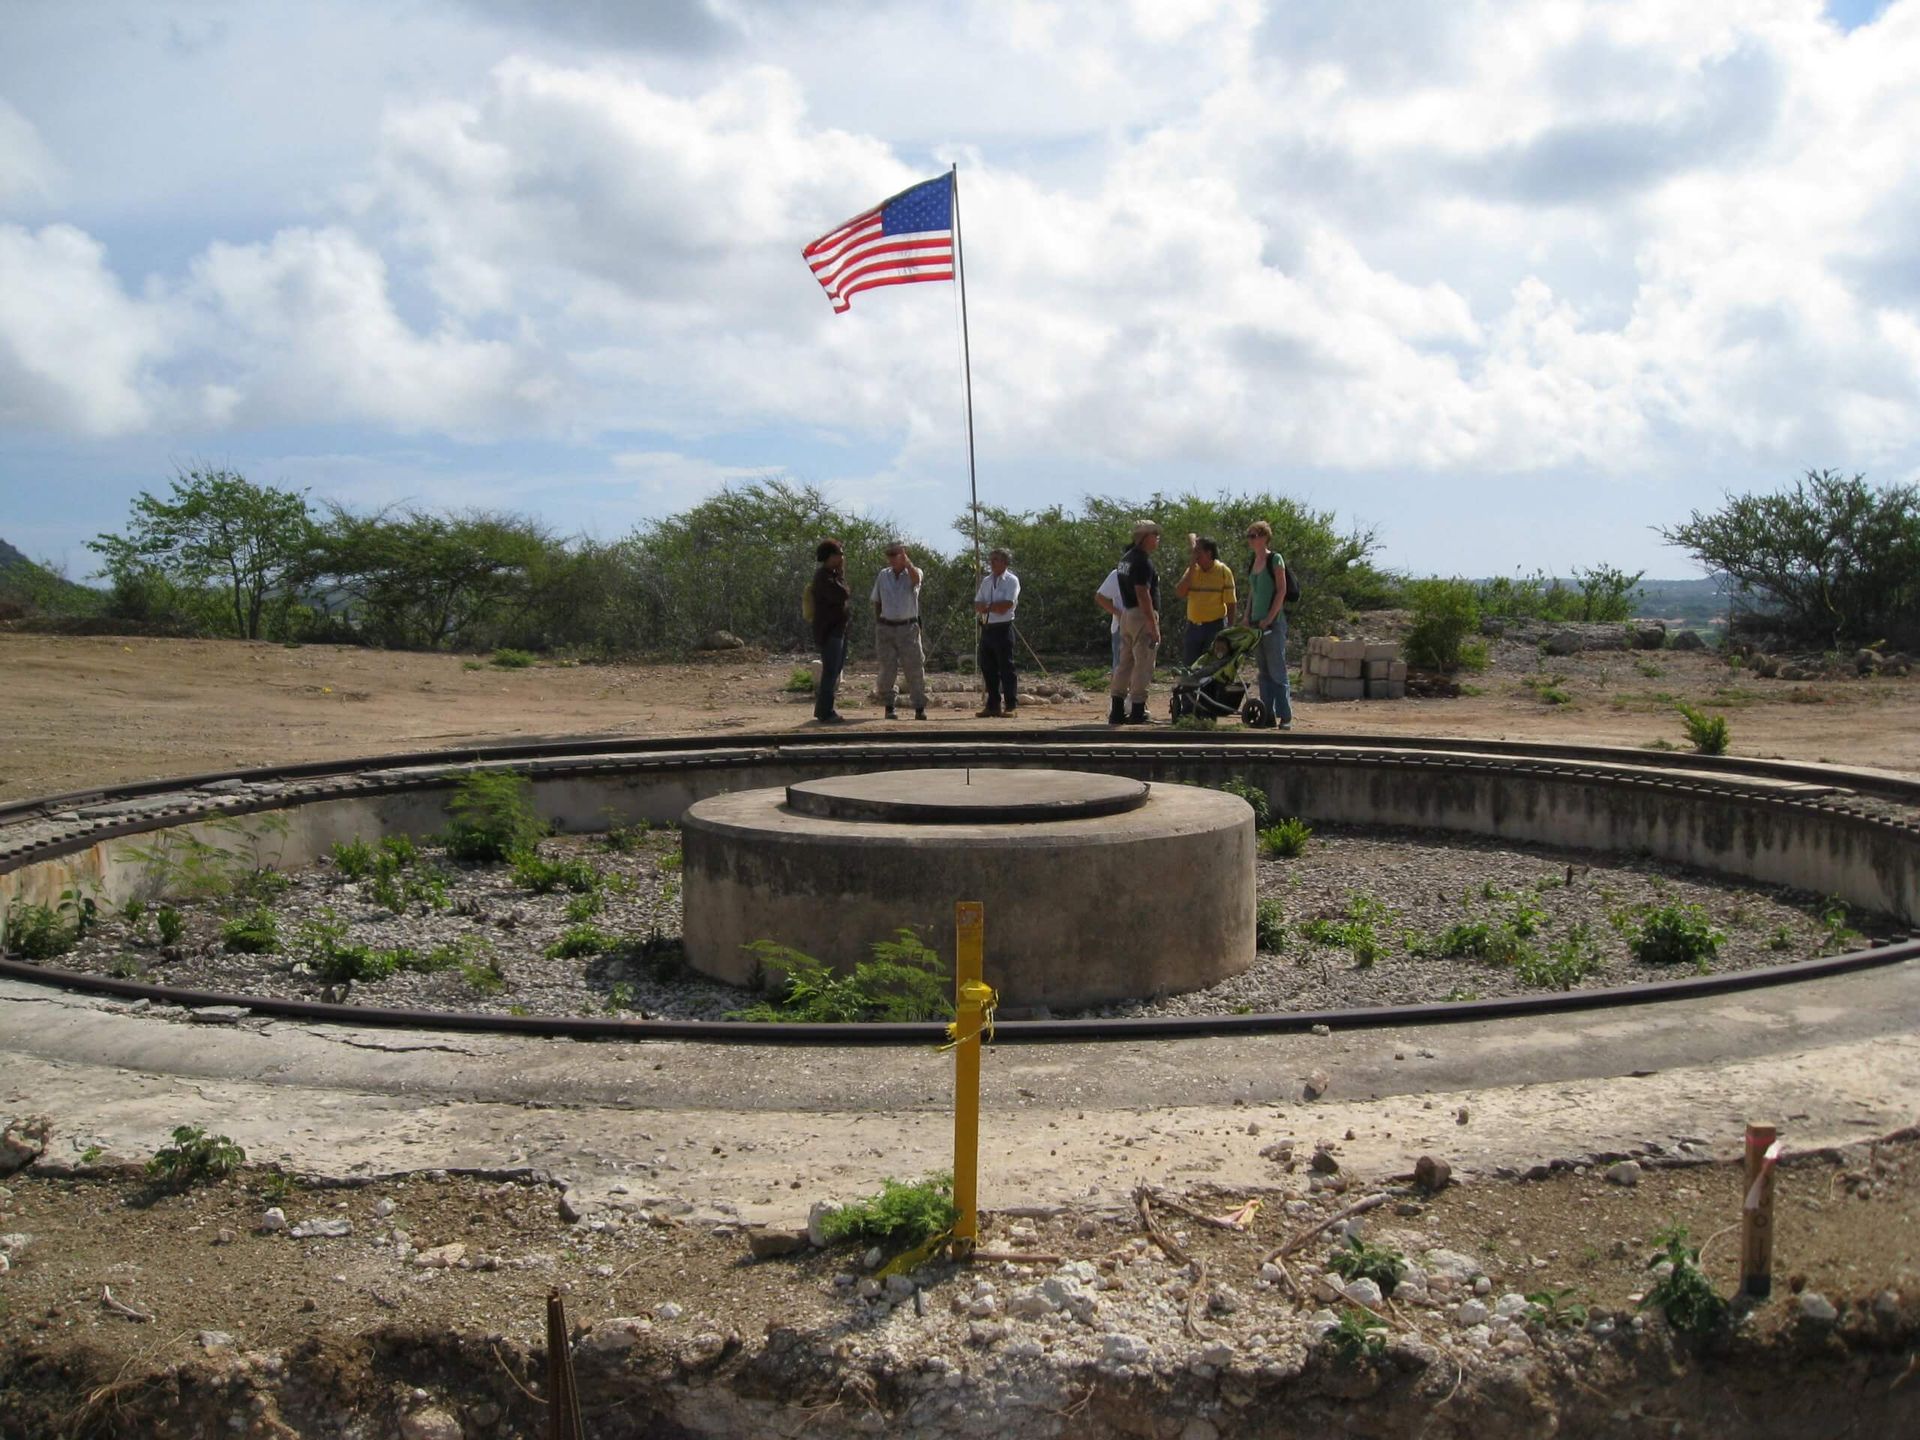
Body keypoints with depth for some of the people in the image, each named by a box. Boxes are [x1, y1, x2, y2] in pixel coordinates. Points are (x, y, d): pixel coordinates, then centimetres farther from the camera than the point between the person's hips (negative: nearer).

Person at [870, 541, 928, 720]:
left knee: (915, 668, -3)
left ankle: (920, 708, 3)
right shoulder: (883, 576, 9)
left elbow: (915, 578, -28)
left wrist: (906, 561, -43)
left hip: (908, 628, -2)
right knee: (887, 669, 2)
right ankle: (889, 706, 13)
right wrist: (876, 628, 9)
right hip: (886, 628, 3)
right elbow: (877, 603, 15)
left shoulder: (913, 573, -1)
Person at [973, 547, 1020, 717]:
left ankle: (1010, 706, 1)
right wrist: (994, 607, -11)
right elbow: (977, 605, 9)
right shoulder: (986, 581, 14)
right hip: (986, 628, 7)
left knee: (1006, 668, -4)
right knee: (987, 668, 9)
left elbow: (1007, 604, -18)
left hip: (1002, 629, -7)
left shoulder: (1011, 580, -6)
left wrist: (986, 606, -9)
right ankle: (993, 705, 18)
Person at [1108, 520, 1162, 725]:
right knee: (1143, 664, -5)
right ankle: (1137, 712, -4)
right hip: (1142, 616, -10)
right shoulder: (1143, 561, -15)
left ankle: (1117, 712, 12)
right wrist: (1154, 626, -22)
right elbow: (1143, 594, -22)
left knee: (1125, 662, 10)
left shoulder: (1126, 558, 15)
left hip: (1126, 614, 10)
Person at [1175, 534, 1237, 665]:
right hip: (1193, 626, 4)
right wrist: (1191, 569, -9)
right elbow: (1179, 592, -7)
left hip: (1215, 626, -4)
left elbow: (1231, 604, -4)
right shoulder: (1192, 570, 7)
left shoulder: (1223, 571, -5)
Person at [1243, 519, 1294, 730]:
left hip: (1274, 622, -7)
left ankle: (1285, 716, -5)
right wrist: (1247, 619, 12)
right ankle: (1268, 715, 11)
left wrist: (1270, 618, -16)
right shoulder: (1252, 563, 15)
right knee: (1264, 671, 8)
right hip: (1257, 623, 7)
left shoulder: (1275, 559, -6)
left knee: (1277, 670, -8)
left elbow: (1281, 590, -11)